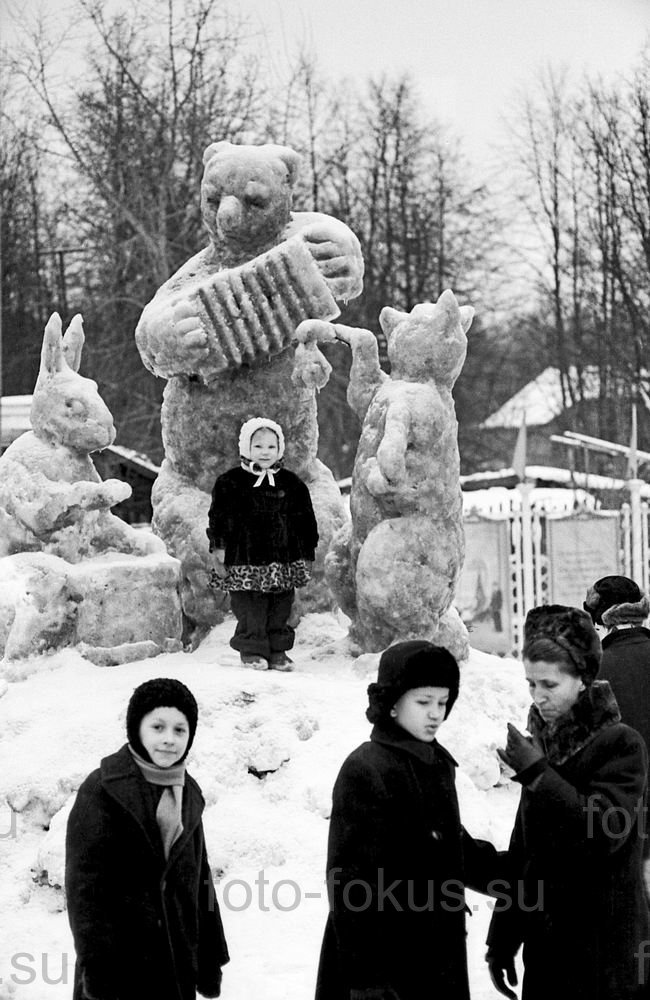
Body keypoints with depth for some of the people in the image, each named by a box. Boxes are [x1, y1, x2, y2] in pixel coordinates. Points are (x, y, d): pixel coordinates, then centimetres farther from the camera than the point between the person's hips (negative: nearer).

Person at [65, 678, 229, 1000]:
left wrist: (211, 959, 17)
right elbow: (84, 885, -13)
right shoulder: (102, 790, -9)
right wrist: (96, 966, -18)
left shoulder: (188, 793, 12)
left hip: (177, 967, 6)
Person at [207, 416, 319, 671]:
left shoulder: (291, 484, 8)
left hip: (284, 561, 3)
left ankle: (278, 650, 17)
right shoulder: (230, 483, -1)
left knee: (280, 609, 7)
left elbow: (305, 523, 13)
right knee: (249, 609, -1)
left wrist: (306, 555, 11)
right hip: (245, 562, -3)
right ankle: (252, 650, 9)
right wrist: (219, 550, -5)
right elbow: (218, 518, 0)